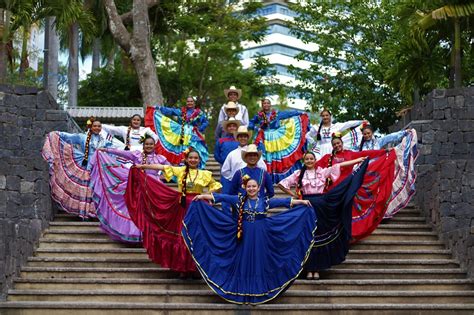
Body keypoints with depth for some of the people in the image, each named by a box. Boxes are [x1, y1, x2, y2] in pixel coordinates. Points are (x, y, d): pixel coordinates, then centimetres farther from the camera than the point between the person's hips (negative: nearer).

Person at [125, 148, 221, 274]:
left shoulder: (204, 174, 4)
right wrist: (142, 166, -4)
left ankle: (196, 267, 11)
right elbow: (162, 167, -2)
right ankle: (183, 268, 13)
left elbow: (215, 186, 11)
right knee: (182, 237, 4)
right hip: (183, 207, 0)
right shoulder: (181, 170, 3)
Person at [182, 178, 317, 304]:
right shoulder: (240, 200, 3)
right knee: (244, 263, 3)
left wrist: (301, 202, -5)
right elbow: (222, 197, -4)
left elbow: (283, 202, 0)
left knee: (258, 263, 5)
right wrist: (203, 196, -9)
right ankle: (242, 295, 10)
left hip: (260, 238, 0)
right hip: (244, 237, 0)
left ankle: (257, 294, 13)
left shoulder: (265, 201, 4)